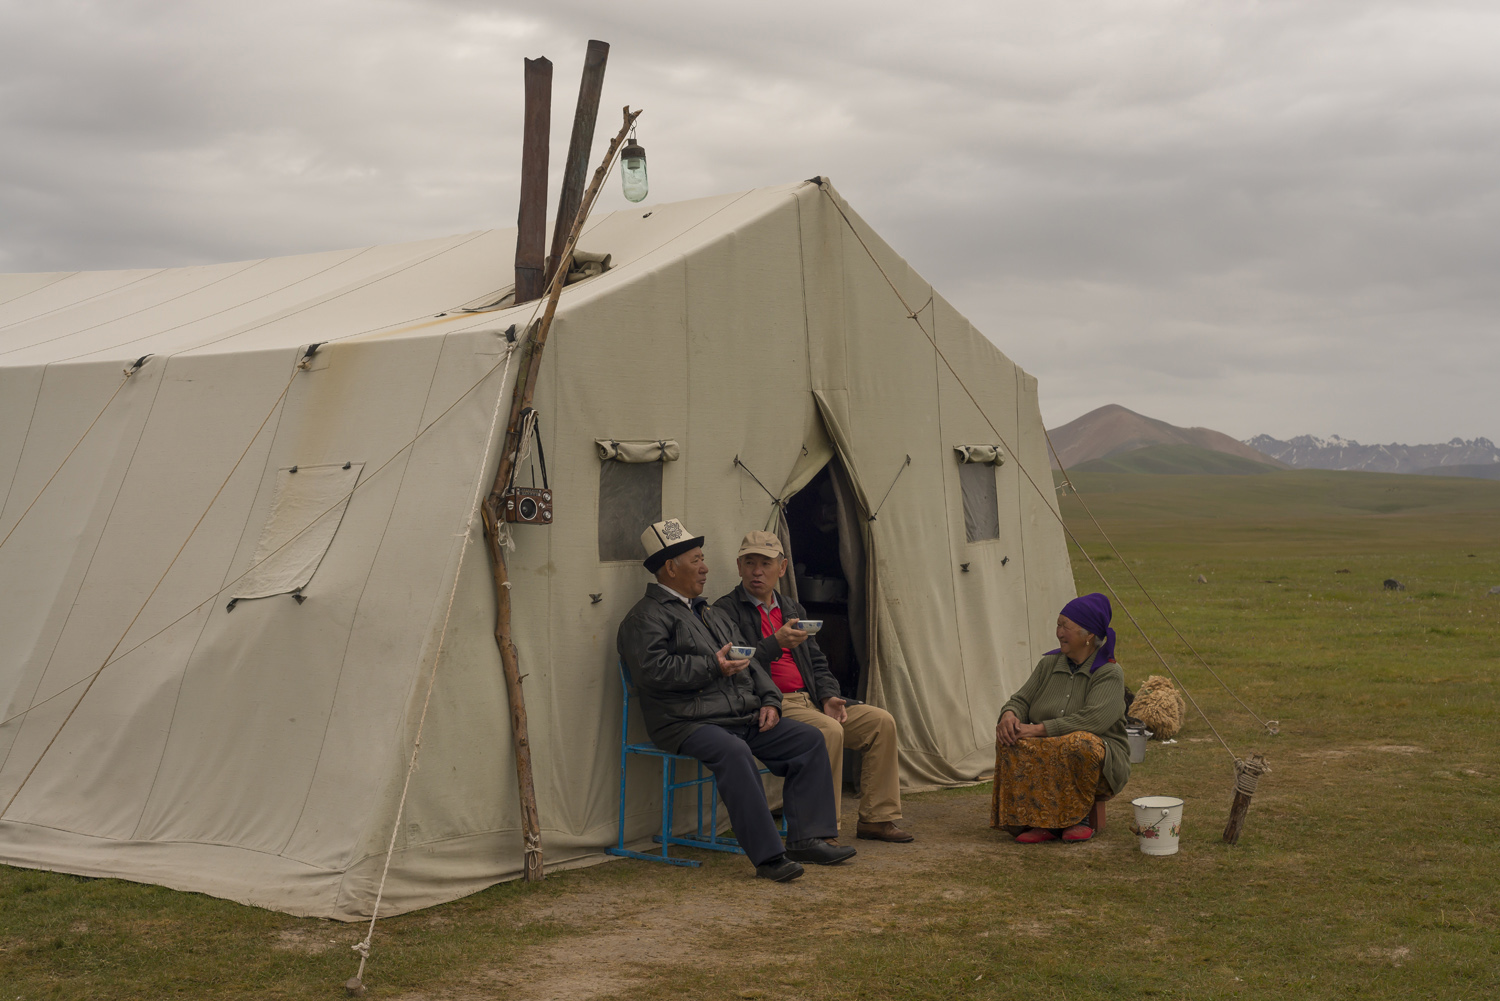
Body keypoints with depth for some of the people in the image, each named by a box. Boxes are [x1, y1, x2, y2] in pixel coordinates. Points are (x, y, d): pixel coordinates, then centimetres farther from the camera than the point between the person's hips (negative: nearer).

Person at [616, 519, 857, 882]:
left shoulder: (712, 615, 27)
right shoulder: (646, 617, -3)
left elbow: (750, 663, 27)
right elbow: (652, 669, -19)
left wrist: (769, 700, 8)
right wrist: (713, 667, -17)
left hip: (744, 718, 9)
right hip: (688, 723, -9)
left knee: (808, 739, -4)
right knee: (733, 752, -37)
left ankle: (806, 838, -6)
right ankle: (768, 855, -36)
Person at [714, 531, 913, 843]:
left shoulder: (793, 610, 22)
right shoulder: (726, 611, -1)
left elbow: (817, 664, 22)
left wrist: (829, 697, 2)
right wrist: (776, 643, -22)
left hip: (809, 701, 8)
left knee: (880, 721, -5)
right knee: (829, 731, -32)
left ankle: (876, 819, 0)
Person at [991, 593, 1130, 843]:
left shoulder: (1109, 673, -10)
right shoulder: (1049, 664, 9)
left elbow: (1092, 720, -24)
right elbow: (1021, 700, 8)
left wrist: (1039, 730, -28)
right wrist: (1009, 715, -18)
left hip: (1099, 765, -5)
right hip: (1048, 754, 5)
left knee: (1080, 744, -39)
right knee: (1010, 741, -23)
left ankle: (1078, 817, -15)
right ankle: (1042, 822, -18)